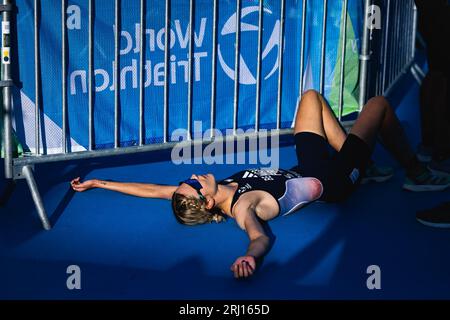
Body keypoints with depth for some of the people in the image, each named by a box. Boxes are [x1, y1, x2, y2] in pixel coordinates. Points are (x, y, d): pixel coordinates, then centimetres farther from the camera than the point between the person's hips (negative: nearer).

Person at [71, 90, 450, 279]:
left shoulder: (221, 191, -19)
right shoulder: (242, 208, -36)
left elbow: (154, 189, -15)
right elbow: (260, 236, -56)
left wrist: (97, 182, -17)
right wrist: (250, 257, -78)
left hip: (309, 168, 8)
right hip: (336, 181, -7)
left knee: (312, 96, 23)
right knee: (379, 103, 4)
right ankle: (418, 175, 25)